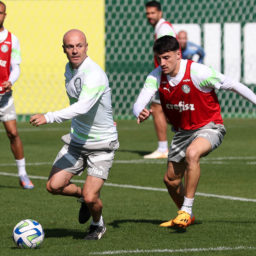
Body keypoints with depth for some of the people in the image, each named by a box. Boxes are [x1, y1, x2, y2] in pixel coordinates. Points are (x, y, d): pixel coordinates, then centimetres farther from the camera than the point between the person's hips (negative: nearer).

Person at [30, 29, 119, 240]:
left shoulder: (94, 74, -25)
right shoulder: (69, 68, 4)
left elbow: (82, 108, -39)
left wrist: (48, 118, -46)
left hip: (101, 145, -7)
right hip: (76, 141, 7)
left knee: (90, 197, -14)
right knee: (54, 185, -8)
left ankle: (98, 225, 20)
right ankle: (82, 194, 24)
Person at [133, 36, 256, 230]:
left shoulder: (198, 72, -25)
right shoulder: (156, 77, -11)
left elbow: (232, 85, -14)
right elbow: (138, 104, -17)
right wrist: (141, 114, -42)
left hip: (209, 127, -6)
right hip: (182, 132, 6)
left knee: (192, 154, -36)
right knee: (171, 180, 11)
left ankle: (186, 211, -29)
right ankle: (185, 217, 40)